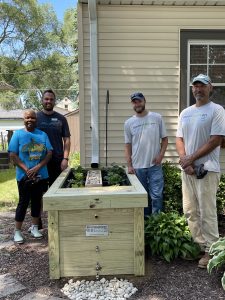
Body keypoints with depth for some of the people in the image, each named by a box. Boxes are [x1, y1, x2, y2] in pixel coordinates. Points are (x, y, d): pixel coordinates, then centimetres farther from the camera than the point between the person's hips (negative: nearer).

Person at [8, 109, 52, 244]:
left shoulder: (43, 135, 4)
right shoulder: (18, 134, -2)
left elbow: (49, 153, -1)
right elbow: (13, 155, -7)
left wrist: (37, 167, -14)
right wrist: (26, 169, -16)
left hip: (41, 175, 3)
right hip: (24, 176, -3)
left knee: (37, 201, 12)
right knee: (24, 202, 3)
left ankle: (35, 227, 27)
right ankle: (17, 231, 17)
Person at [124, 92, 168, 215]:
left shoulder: (157, 118, 0)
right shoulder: (129, 123, 3)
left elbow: (164, 139, 5)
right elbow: (128, 145, 6)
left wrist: (161, 155, -8)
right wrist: (129, 165, -1)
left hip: (155, 166, -1)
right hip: (137, 167, 2)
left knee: (156, 195, 0)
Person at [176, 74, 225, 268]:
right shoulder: (185, 113, 14)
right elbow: (179, 138, 12)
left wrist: (191, 158, -14)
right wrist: (184, 159, -6)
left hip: (206, 169, -6)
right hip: (187, 169, 7)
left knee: (207, 212, -1)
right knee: (190, 211, 11)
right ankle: (199, 245, 25)